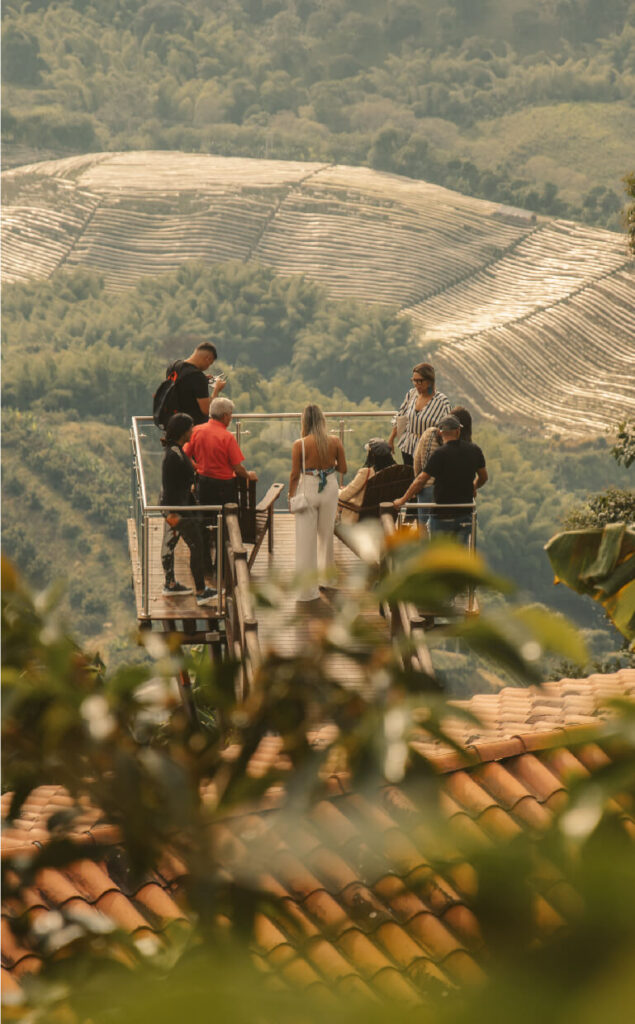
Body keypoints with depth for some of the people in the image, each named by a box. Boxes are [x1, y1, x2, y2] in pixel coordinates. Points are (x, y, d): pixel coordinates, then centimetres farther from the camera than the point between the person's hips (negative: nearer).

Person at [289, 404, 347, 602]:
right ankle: (326, 578, 33)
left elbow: (295, 474, -9)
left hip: (308, 489, -3)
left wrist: (291, 496, 3)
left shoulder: (300, 445, -13)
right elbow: (343, 468, 1)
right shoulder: (335, 442, -6)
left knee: (306, 540, 3)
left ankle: (307, 588, 3)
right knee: (326, 534, 21)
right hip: (330, 488, 3)